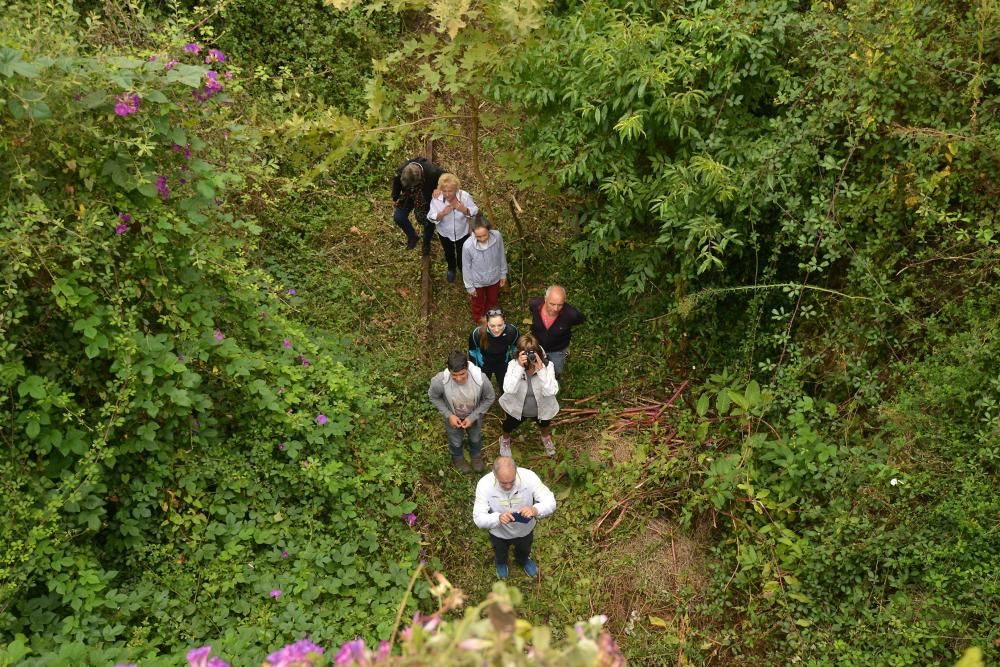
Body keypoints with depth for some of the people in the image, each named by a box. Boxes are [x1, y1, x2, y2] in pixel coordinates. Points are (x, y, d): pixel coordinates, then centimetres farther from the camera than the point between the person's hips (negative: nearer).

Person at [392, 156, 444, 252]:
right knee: (398, 217, -7)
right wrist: (395, 198, 6)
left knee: (429, 221, 6)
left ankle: (426, 244, 35)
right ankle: (412, 236, 20)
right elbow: (396, 183, -8)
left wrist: (438, 190, -37)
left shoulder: (432, 171, -42)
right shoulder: (401, 170, -32)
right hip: (409, 196, 2)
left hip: (427, 198, -2)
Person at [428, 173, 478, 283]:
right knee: (449, 253, 29)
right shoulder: (436, 199, -30)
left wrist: (464, 210, -38)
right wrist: (442, 213, -42)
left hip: (462, 233, -1)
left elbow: (475, 212, -17)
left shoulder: (464, 196, -30)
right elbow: (431, 218, -21)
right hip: (444, 233, 1)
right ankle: (451, 269, 63)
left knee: (462, 256, 19)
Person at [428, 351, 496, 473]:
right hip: (453, 416, 0)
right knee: (455, 440, 29)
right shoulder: (440, 380, -40)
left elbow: (489, 398, -18)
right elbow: (433, 397, -16)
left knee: (475, 438, 31)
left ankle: (476, 454, 65)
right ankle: (457, 457, 64)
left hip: (474, 415, 1)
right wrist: (448, 415, -20)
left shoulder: (481, 378, -40)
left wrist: (473, 417, -20)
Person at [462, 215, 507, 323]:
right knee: (479, 303, 29)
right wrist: (469, 286, -6)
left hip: (494, 278, 2)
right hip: (477, 281, -2)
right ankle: (478, 319, 61)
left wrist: (503, 273, 4)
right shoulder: (468, 246, -36)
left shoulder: (497, 236, -30)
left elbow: (501, 256, -9)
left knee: (492, 300, 31)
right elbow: (466, 267, -17)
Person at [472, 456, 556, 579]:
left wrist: (535, 510, -53)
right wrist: (498, 518, -54)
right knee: (500, 553, 33)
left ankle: (523, 560, 69)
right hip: (499, 532, -1)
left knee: (524, 550, 34)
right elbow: (479, 518, -34)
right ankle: (501, 562, 68)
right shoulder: (484, 485, -37)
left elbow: (550, 502, -31)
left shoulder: (528, 477, -36)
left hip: (525, 529, 1)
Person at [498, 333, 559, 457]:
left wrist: (540, 369, -45)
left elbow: (551, 391, -38)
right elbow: (509, 389, -40)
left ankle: (546, 437, 67)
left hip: (541, 408, 1)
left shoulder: (547, 365, -28)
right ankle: (505, 439, 62)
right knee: (509, 426, 26)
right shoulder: (513, 364, -28)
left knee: (544, 425, 31)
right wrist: (519, 367, -47)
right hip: (517, 408, 0)